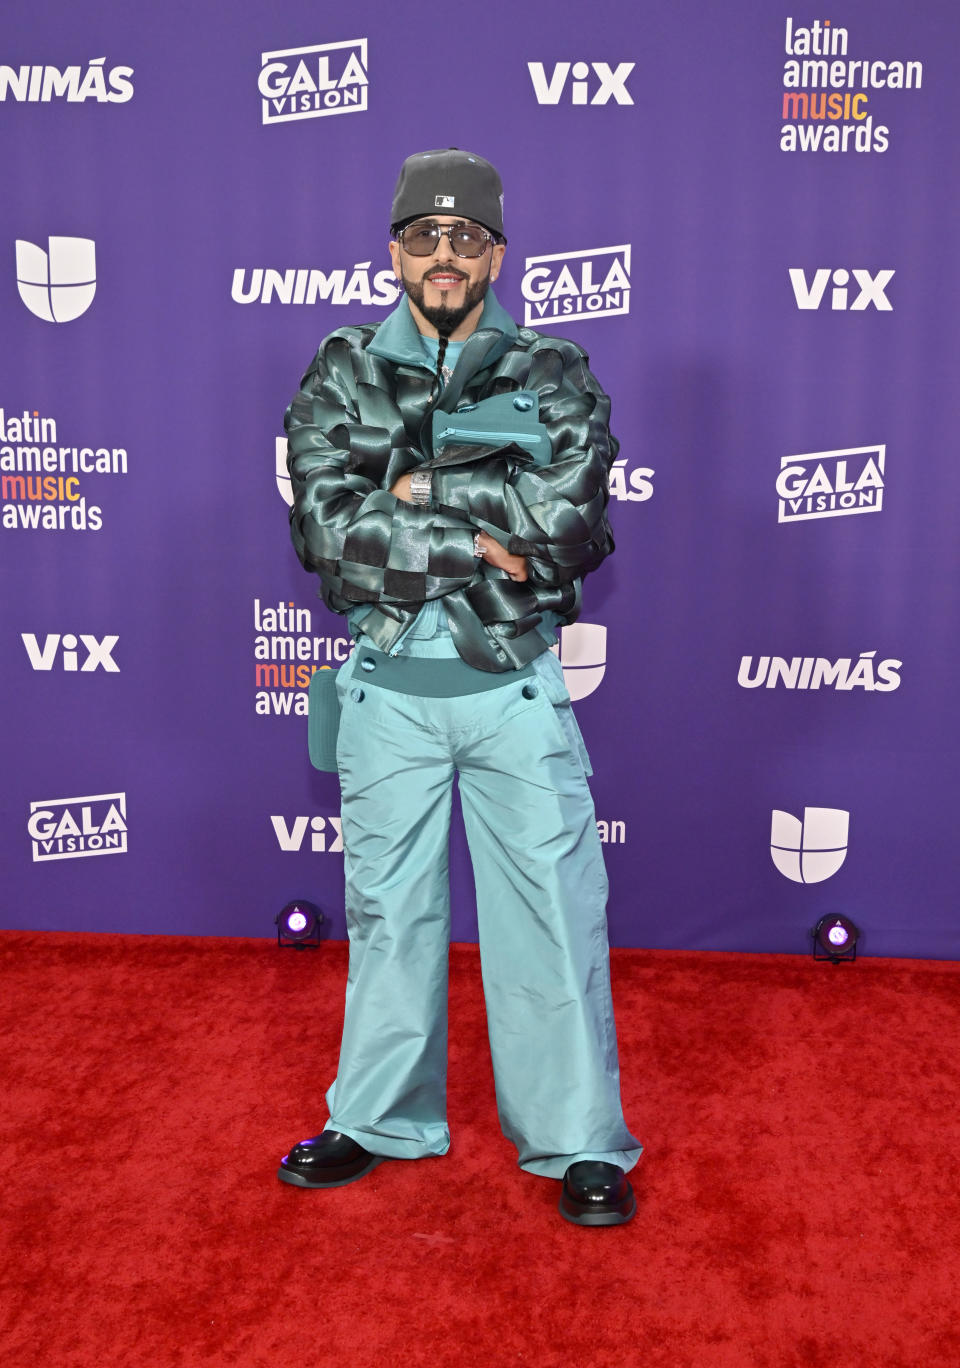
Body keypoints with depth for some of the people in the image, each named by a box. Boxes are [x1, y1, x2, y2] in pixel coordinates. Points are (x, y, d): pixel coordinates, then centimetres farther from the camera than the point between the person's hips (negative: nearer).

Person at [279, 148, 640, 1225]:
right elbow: (325, 532, -9)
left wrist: (419, 487, -14)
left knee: (552, 911, 3)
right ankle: (378, 1120, 32)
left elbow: (565, 511, -15)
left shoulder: (552, 377, 3)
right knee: (386, 911, 13)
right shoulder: (342, 378, 5)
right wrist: (477, 541, -15)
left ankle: (579, 1143, 20)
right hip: (387, 685, 1)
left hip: (515, 684, -1)